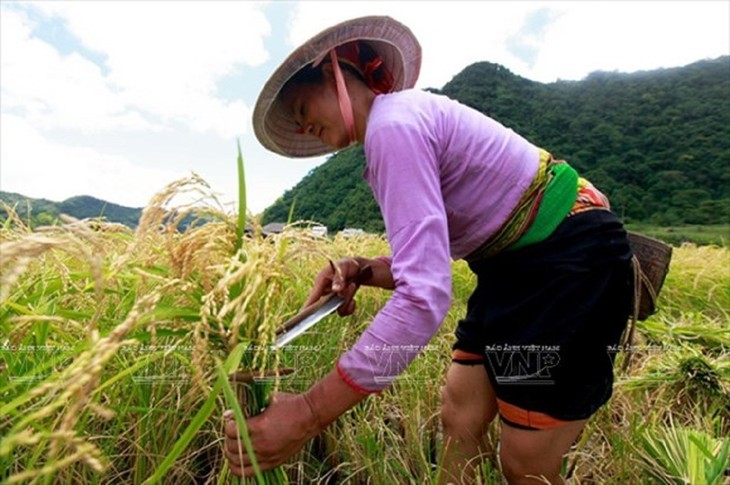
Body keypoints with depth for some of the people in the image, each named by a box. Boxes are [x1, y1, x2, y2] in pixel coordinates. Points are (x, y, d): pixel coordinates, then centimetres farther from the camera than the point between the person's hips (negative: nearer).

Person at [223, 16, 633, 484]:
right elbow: (430, 259, 10)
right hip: (522, 262, 9)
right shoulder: (405, 118, 10)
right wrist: (363, 270, -9)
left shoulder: (393, 125, -21)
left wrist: (309, 412, -28)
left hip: (572, 259, -9)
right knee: (459, 421, 12)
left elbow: (425, 296, -31)